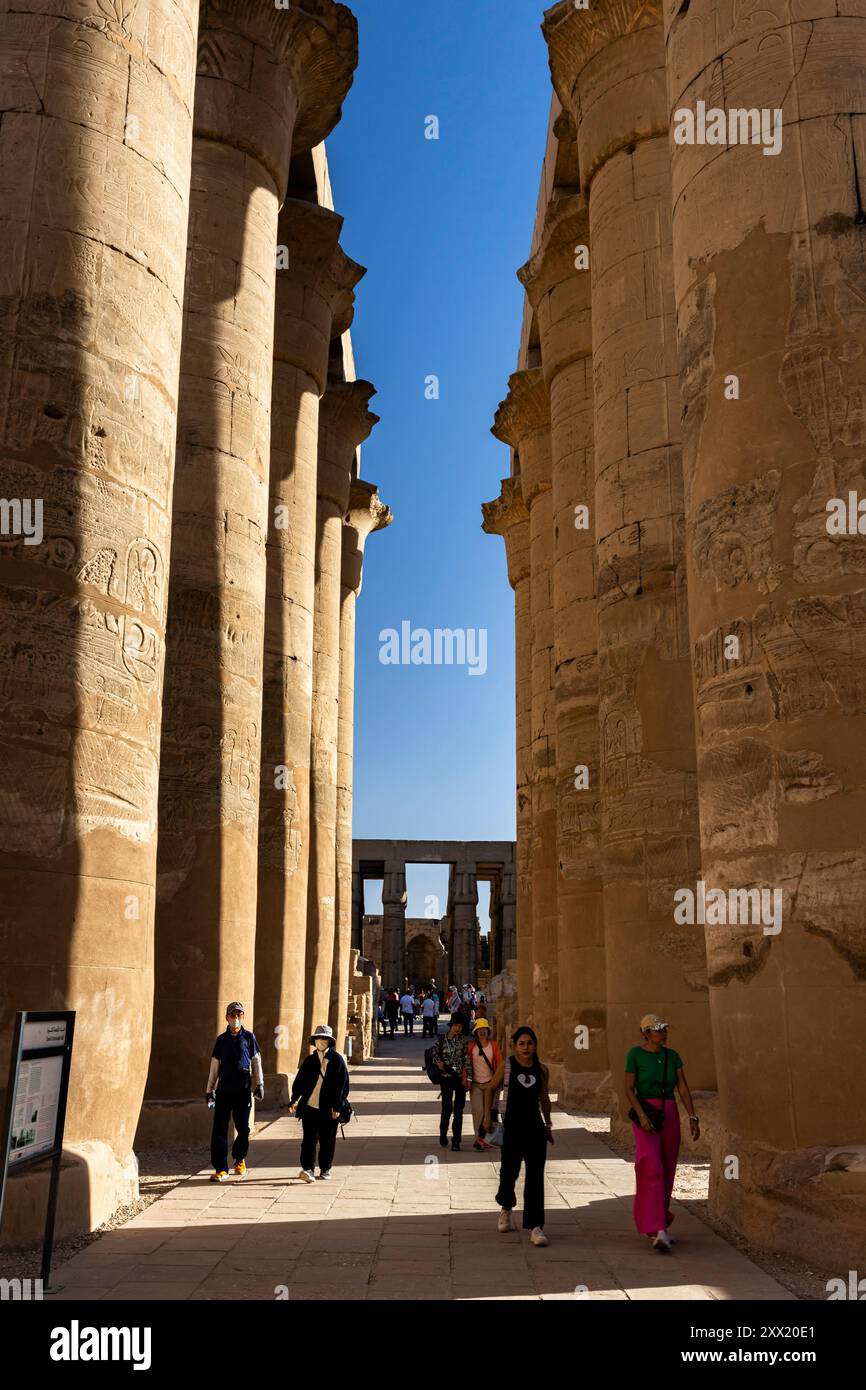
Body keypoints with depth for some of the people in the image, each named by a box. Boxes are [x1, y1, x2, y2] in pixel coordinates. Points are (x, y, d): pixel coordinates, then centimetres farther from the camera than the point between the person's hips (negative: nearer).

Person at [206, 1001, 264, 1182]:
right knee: (219, 1128, -5)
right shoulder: (221, 1039, 11)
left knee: (243, 1127, 3)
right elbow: (214, 1065, 13)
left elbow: (256, 1062, 8)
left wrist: (260, 1085, 4)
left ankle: (239, 1159, 28)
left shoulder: (249, 1037, 7)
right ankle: (221, 1168, 0)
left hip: (243, 1089, -1)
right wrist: (210, 1089, 11)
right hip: (224, 1089, 1)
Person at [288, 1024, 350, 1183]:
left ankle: (325, 1169, 20)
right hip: (310, 1106, 1)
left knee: (327, 1141, 8)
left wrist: (338, 1106, -8)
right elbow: (299, 1081, 8)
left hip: (329, 1109, -1)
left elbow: (343, 1084, -2)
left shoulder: (337, 1059, 0)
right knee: (309, 1139, -6)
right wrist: (294, 1100, -6)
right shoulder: (309, 1060, 9)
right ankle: (308, 1169, -7)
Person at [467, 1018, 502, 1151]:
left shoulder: (494, 1045, 0)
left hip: (490, 1083, 2)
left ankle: (481, 1138, 17)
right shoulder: (471, 1046, -4)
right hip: (476, 1084, -2)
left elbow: (499, 1063, 3)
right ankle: (479, 1138, -1)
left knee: (489, 1111, 4)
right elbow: (466, 1063, -1)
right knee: (478, 1111, -10)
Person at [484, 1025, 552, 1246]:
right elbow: (491, 1089, 6)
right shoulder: (506, 1066, -3)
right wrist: (488, 1116, 1)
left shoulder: (542, 1070, 4)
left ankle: (535, 1226, 0)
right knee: (509, 1170, 10)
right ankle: (506, 1207, 41)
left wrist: (548, 1124, 18)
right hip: (512, 1127, -1)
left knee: (536, 1177, -4)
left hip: (535, 1126, 1)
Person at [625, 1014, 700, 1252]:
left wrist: (693, 1118, -7)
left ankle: (653, 1225, 27)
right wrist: (642, 1116, -22)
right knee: (652, 1170, -17)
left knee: (666, 1172, 10)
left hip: (670, 1116, 6)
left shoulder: (672, 1056, 7)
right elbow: (629, 1089, -9)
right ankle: (659, 1232, -23)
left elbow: (683, 1088, 3)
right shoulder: (635, 1053, -7)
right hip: (645, 1115, -6)